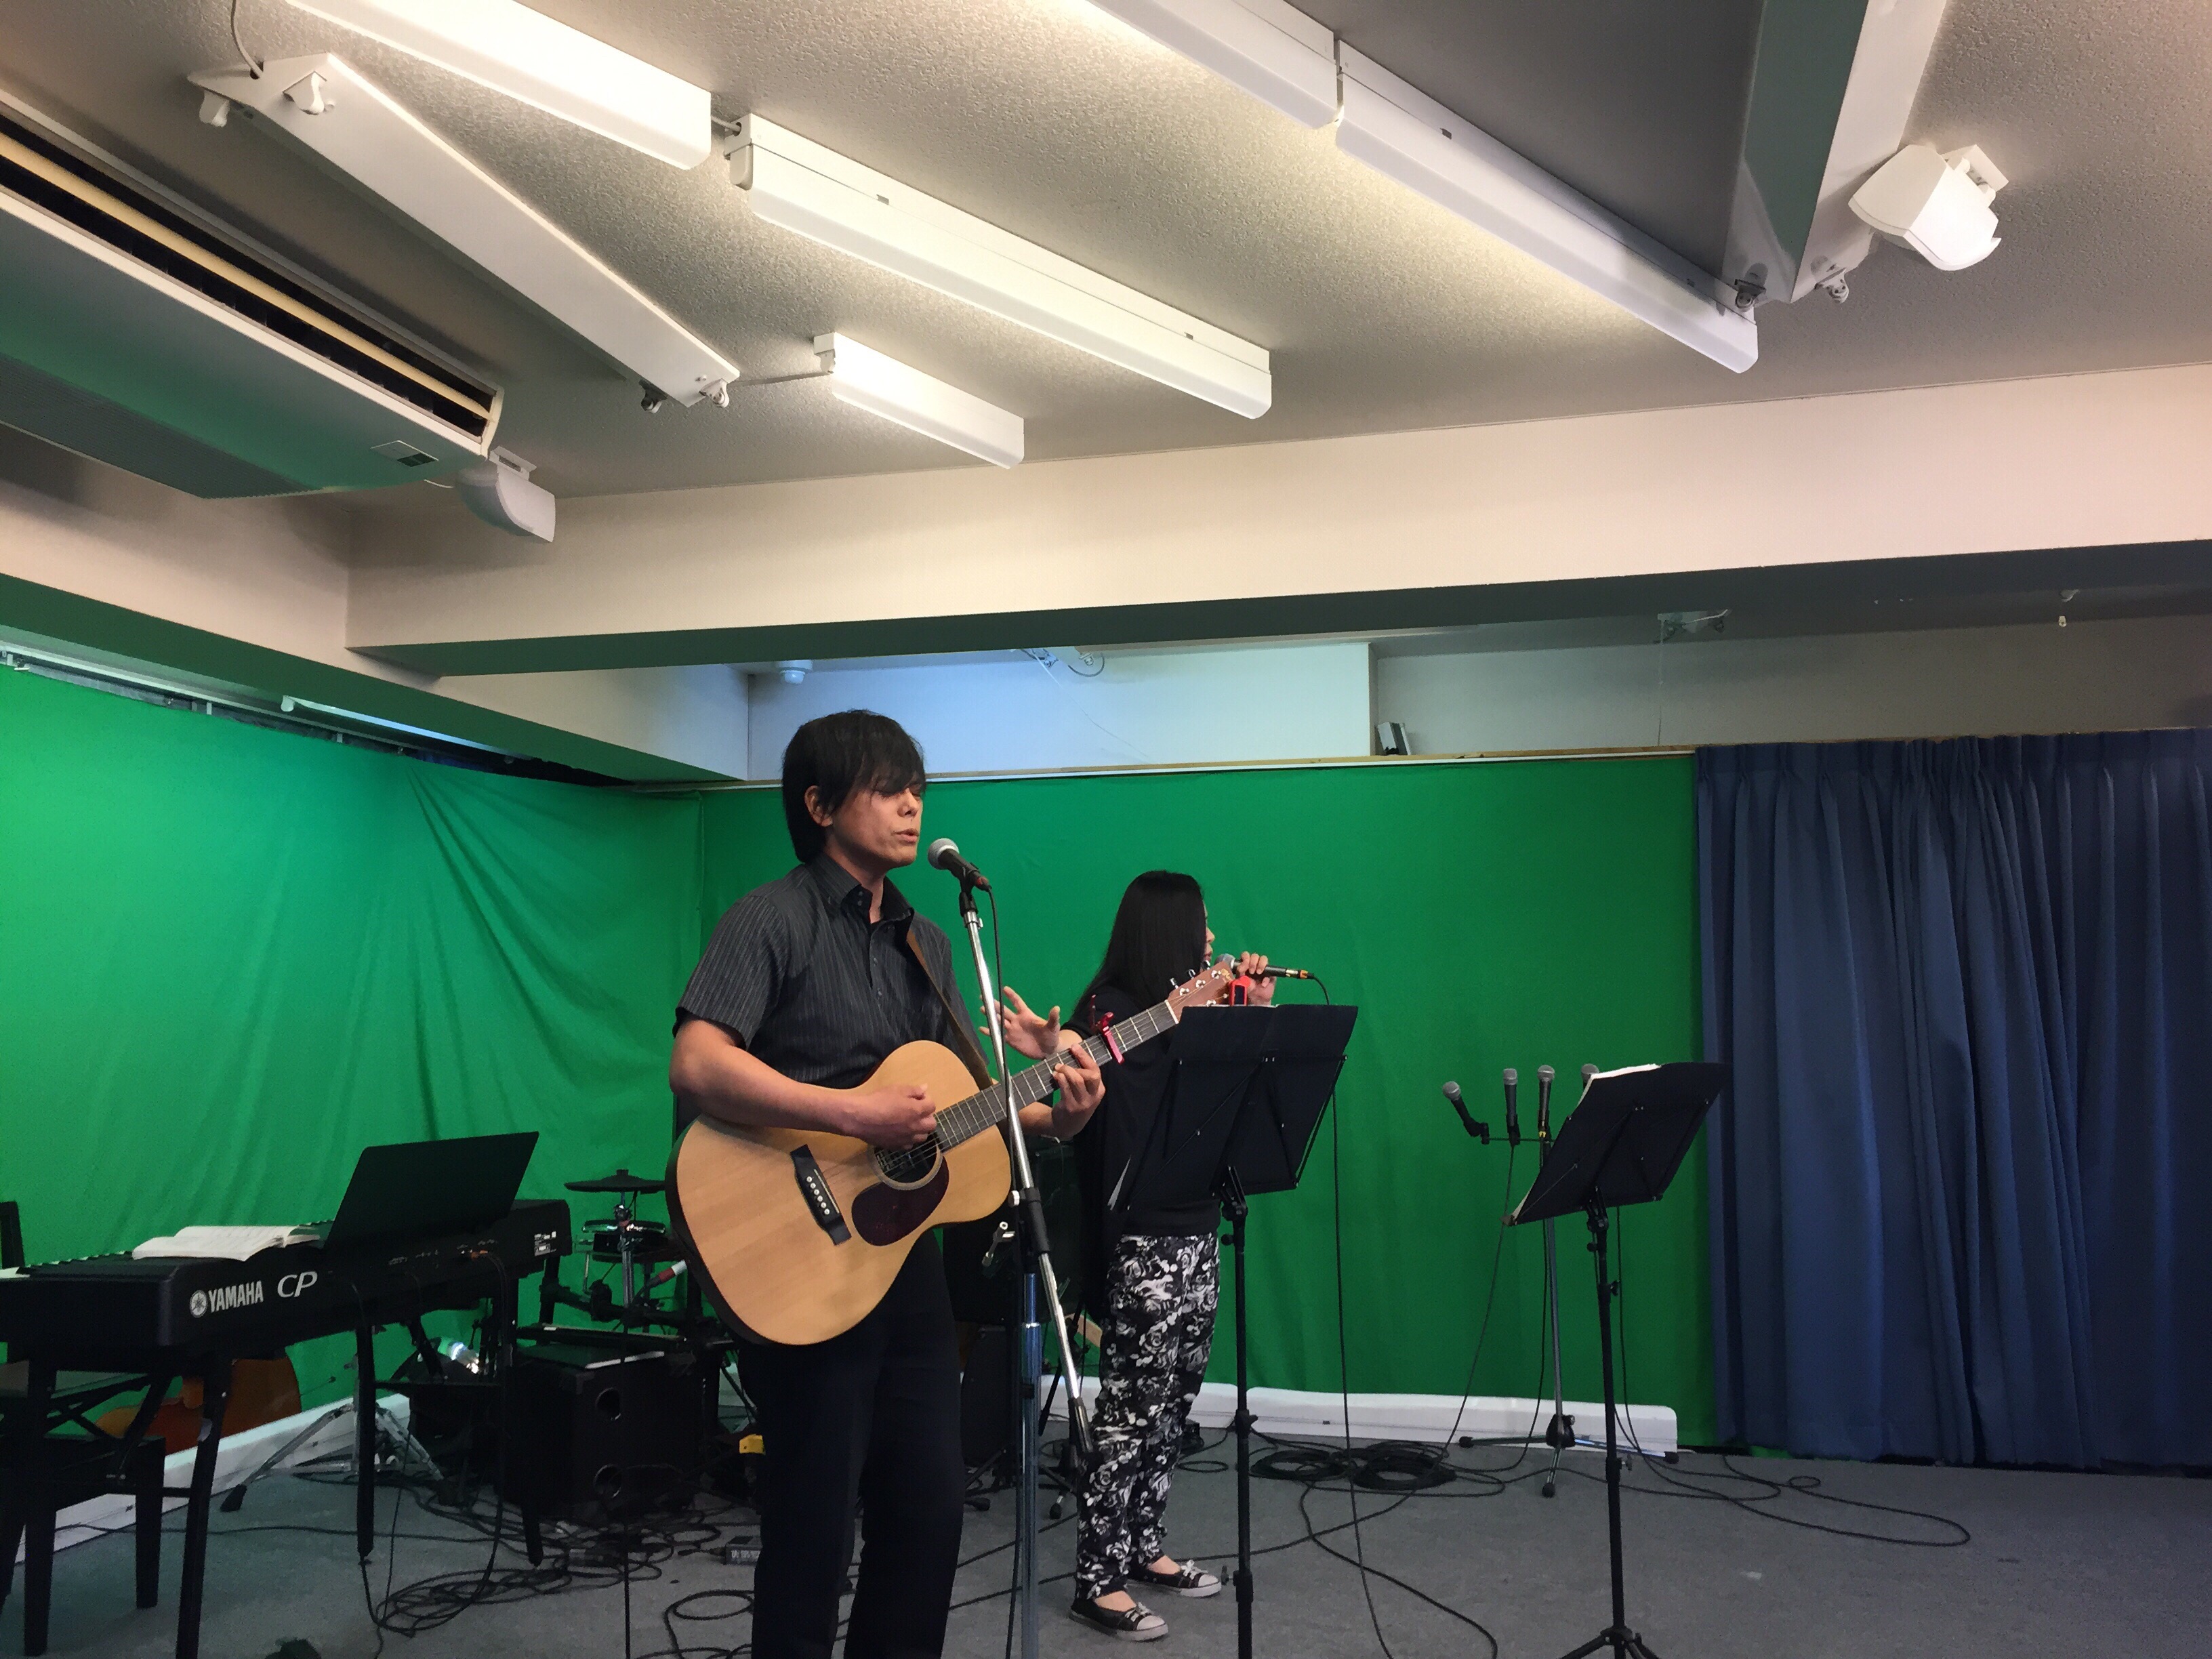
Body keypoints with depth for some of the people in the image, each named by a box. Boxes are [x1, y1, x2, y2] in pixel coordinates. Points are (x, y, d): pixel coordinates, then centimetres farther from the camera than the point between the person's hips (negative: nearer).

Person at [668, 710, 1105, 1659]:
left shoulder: (924, 943, 13)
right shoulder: (774, 920, -10)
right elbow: (695, 1066, -24)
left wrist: (1053, 1118, -1)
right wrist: (856, 1114, -27)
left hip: (904, 1253, 7)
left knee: (930, 1513, 13)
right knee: (815, 1535, 4)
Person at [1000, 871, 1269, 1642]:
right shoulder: (1107, 1012, -10)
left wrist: (1257, 1014, 4)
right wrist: (1057, 1056, -41)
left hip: (1196, 1236, 8)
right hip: (1140, 1244, -8)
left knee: (1172, 1405, 14)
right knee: (1132, 1408, -3)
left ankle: (1143, 1547, 28)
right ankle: (1099, 1581, 7)